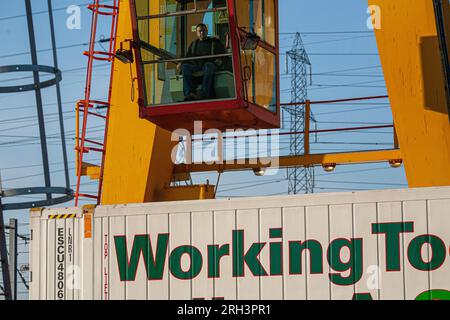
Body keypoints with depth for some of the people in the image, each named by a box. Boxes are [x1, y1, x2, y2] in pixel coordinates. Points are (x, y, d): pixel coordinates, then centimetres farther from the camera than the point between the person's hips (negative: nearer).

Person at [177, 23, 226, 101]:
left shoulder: (215, 42, 23)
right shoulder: (194, 44, 33)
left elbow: (222, 54, 14)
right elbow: (188, 56, 26)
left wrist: (220, 60, -8)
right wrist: (181, 63, 6)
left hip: (209, 63, -3)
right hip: (195, 65, 3)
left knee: (208, 66, -40)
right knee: (185, 67, -29)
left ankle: (203, 93, -55)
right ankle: (189, 93, -45)